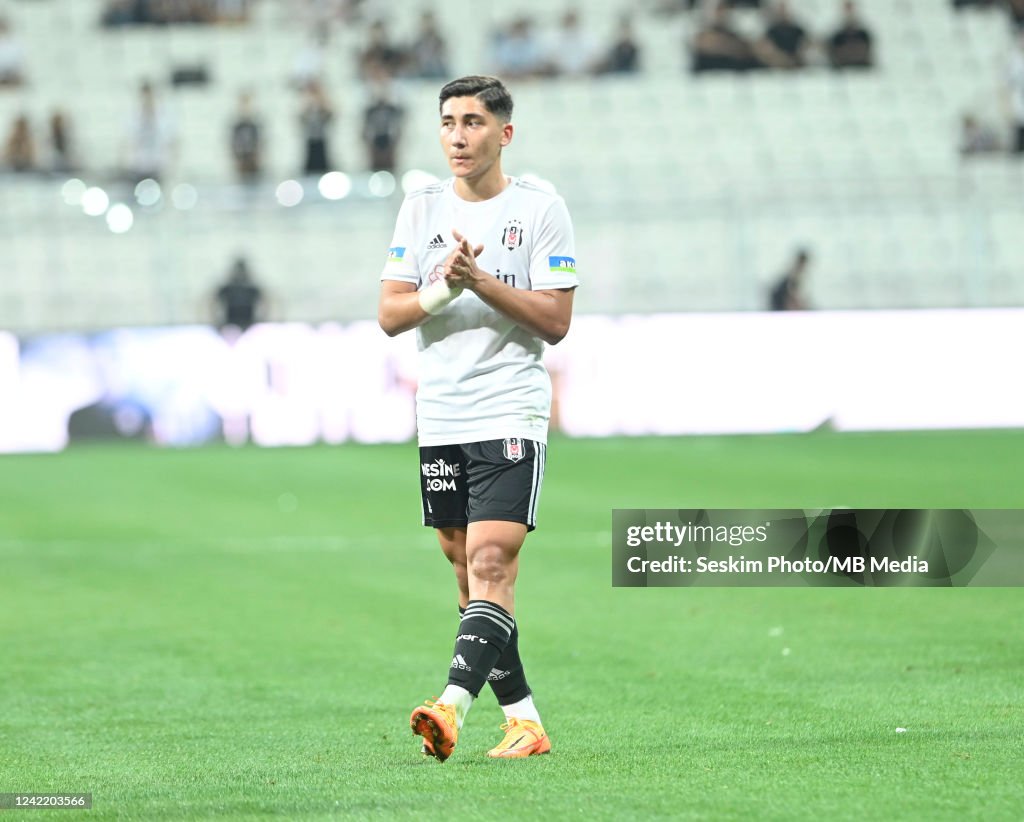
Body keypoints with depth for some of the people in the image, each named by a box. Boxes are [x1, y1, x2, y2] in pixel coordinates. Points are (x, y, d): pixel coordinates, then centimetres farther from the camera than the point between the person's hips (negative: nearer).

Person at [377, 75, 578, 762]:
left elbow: (555, 321, -6)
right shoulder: (422, 209, 10)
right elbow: (390, 316, 6)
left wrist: (480, 281, -17)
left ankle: (452, 707, -29)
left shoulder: (541, 209, -1)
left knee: (490, 563, -17)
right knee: (470, 573, 6)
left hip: (512, 415, -5)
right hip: (439, 419, 5)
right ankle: (524, 720, 14)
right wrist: (443, 289, -14)